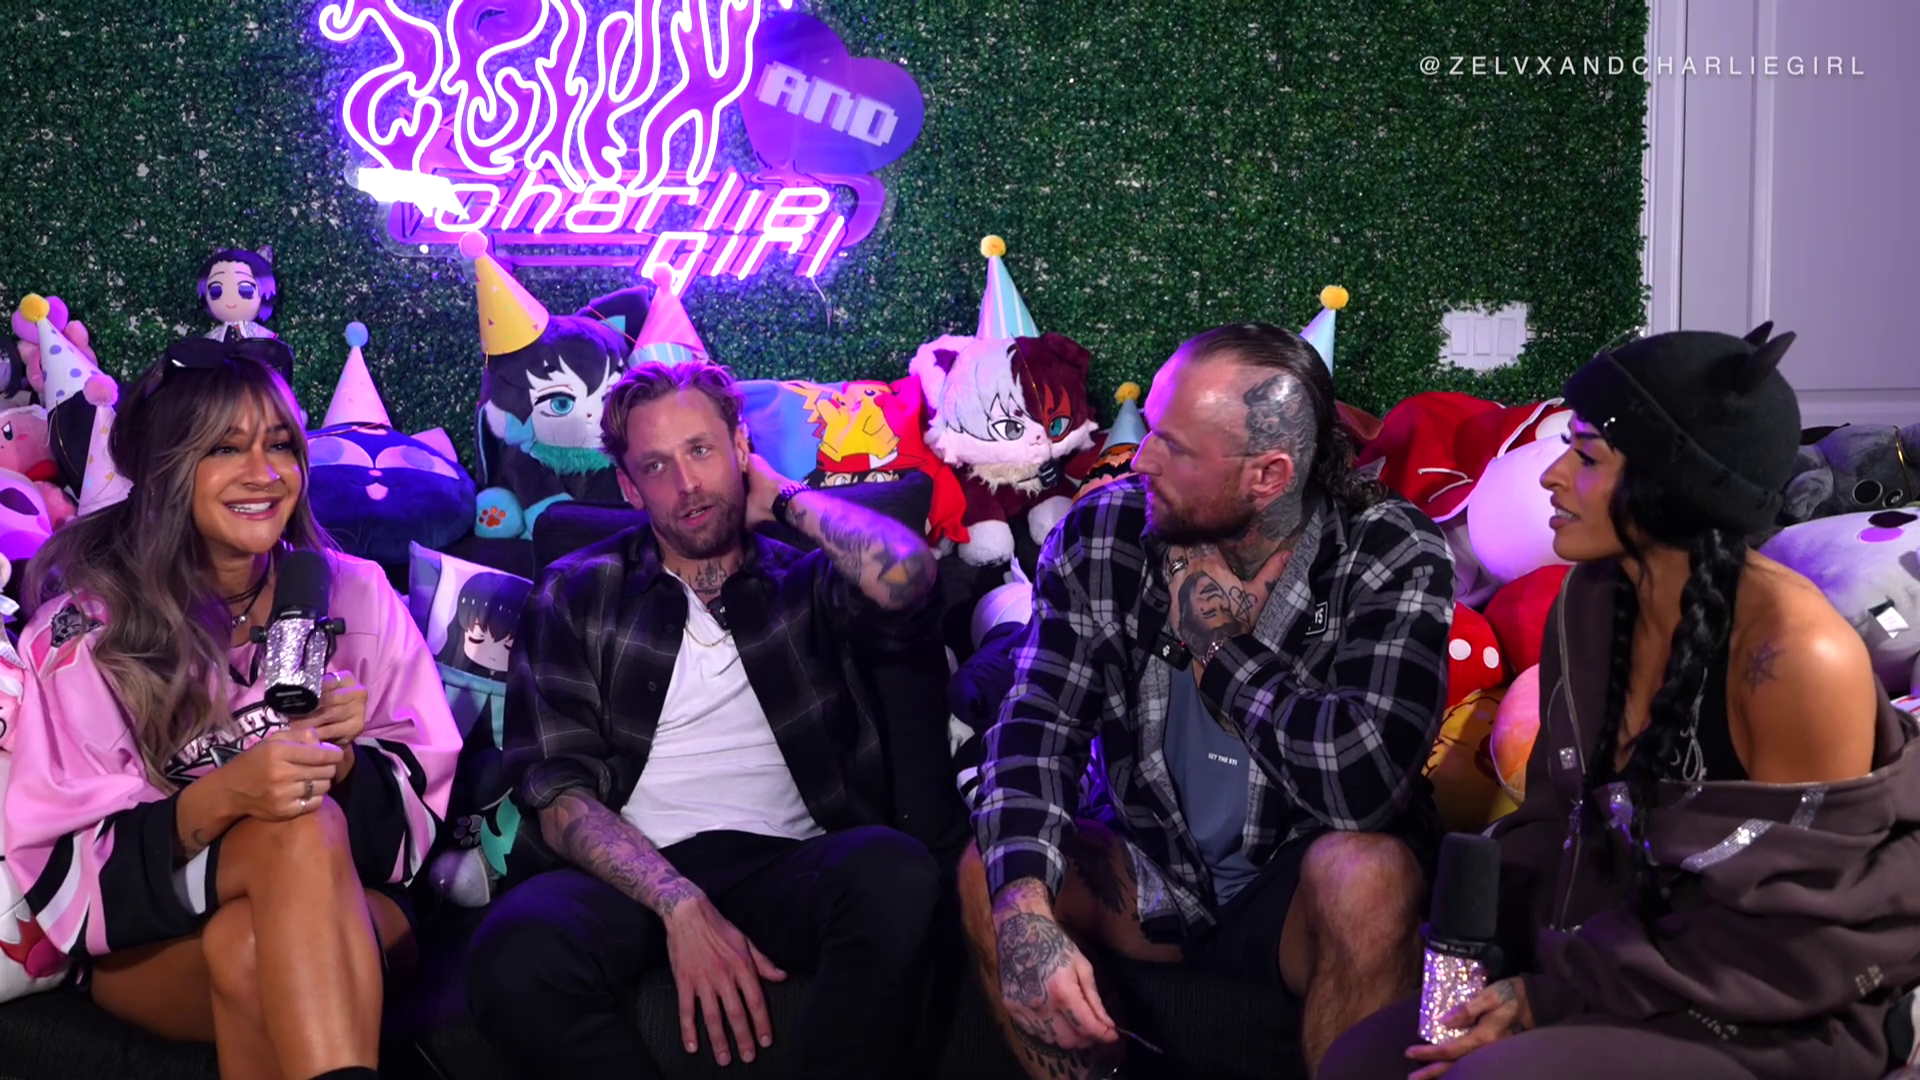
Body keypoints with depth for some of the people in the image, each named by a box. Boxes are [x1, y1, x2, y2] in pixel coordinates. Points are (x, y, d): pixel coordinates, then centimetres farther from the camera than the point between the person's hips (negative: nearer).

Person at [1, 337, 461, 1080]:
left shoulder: (355, 593, 2)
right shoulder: (86, 625, -5)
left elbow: (421, 796, 2)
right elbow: (64, 863, -10)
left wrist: (346, 766, -21)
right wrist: (219, 799, -27)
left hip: (346, 910, 1)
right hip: (148, 941, -1)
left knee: (246, 951, -35)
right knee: (301, 832, -32)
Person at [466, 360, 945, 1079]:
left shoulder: (804, 583, 16)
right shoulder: (576, 595, 15)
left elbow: (904, 576, -10)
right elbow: (560, 792, 3)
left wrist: (783, 497, 7)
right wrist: (681, 905, -14)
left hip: (787, 862, 1)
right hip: (636, 871, 0)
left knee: (893, 872, -34)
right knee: (516, 954, -34)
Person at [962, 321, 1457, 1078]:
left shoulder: (1392, 556, -18)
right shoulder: (1100, 534, -10)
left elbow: (1365, 784, -31)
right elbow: (1036, 727, -19)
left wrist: (1217, 644, -21)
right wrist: (1027, 914, -36)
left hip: (1298, 887, -2)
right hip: (1147, 869, 3)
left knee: (1369, 877, -34)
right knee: (989, 874, -23)